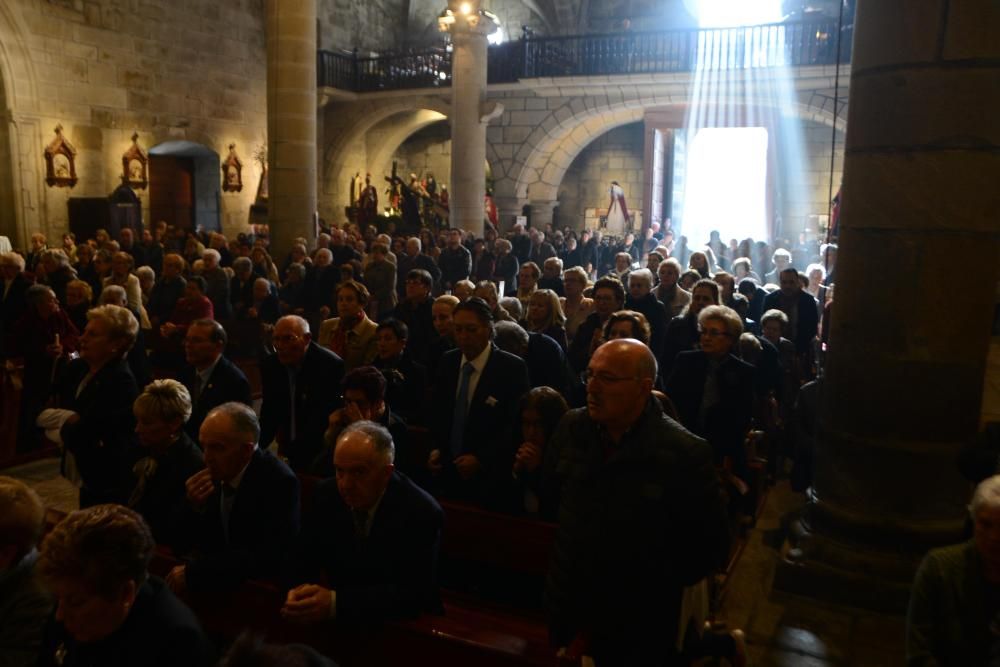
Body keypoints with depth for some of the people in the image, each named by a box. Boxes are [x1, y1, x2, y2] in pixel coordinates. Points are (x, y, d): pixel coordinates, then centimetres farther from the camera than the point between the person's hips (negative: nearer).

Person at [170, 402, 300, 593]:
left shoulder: (279, 482, -17)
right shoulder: (214, 473, -2)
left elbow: (267, 558, -24)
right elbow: (183, 545, 5)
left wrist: (193, 572, -24)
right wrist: (193, 507, -14)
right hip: (217, 584, 5)